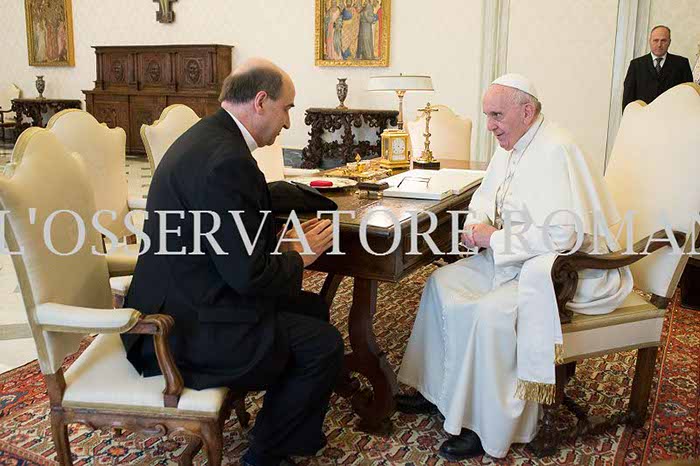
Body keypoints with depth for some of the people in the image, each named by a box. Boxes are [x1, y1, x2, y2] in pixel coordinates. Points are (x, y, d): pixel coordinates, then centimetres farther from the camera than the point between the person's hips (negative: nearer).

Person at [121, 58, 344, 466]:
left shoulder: (209, 136, 8)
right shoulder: (226, 159, -25)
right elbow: (248, 274, -25)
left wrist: (285, 239, 6)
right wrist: (298, 257, -7)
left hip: (181, 300, 11)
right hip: (185, 326, -11)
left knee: (314, 309, 16)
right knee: (324, 345, -7)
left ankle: (291, 432, 31)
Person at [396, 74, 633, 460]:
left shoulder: (556, 152, -22)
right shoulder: (511, 146, 8)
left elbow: (563, 234, -31)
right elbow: (485, 196, 23)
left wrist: (495, 237, -22)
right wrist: (477, 224, -1)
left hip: (562, 268, -10)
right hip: (513, 257, 10)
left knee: (489, 313, -29)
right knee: (442, 281, 3)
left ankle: (488, 429, -11)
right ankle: (437, 390, 11)